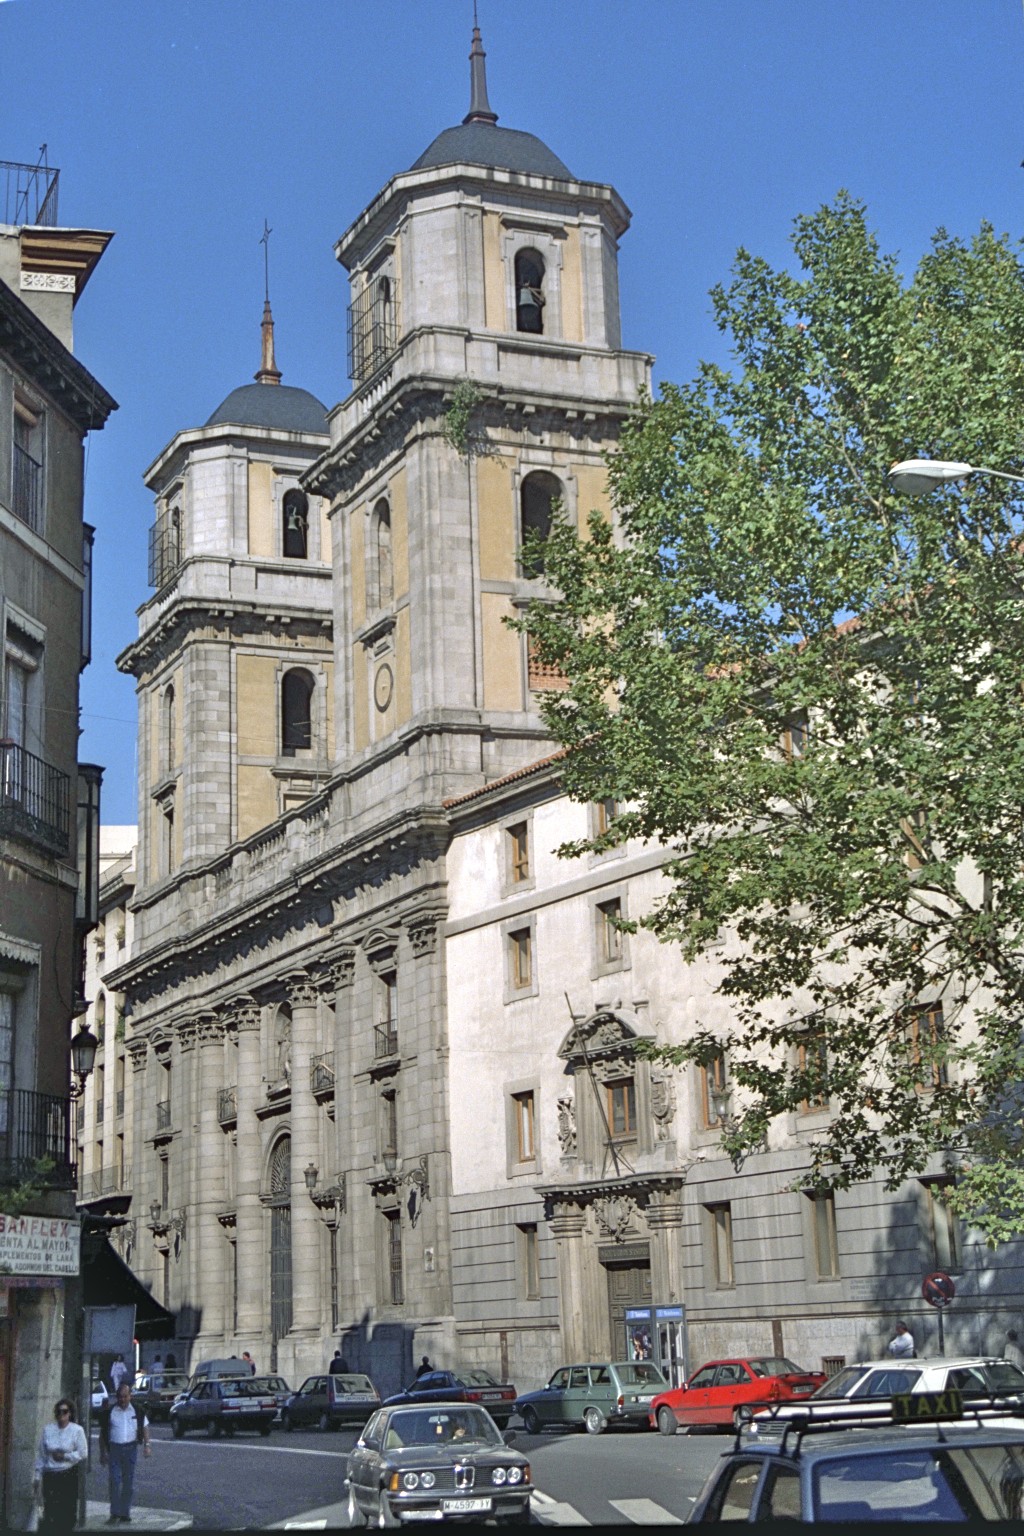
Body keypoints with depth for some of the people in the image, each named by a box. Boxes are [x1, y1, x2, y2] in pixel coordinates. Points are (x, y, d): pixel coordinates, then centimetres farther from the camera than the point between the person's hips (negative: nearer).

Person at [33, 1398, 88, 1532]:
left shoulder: (77, 1430, -2)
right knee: (50, 1509, -6)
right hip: (50, 1475, 2)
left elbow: (83, 1454, -3)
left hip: (69, 1475, -2)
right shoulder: (48, 1430, 5)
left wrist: (64, 1456, -10)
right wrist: (37, 1476, 8)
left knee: (68, 1509, 0)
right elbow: (41, 1455, 10)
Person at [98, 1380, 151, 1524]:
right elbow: (103, 1433, 6)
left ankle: (125, 1514, 13)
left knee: (128, 1483, 5)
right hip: (114, 1448, -1)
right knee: (114, 1481, -6)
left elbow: (145, 1428, 9)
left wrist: (147, 1445, -5)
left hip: (130, 1448, 1)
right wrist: (103, 1453, 3)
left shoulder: (137, 1411, 5)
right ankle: (115, 1514, 1)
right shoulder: (109, 1411, 3)